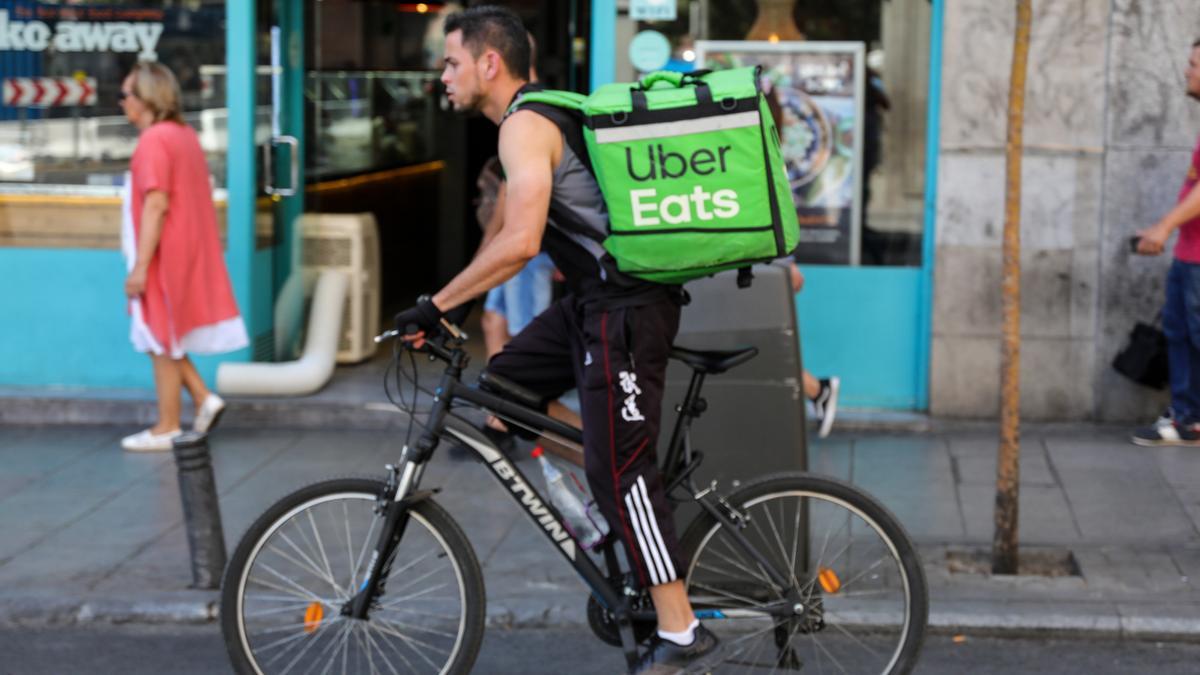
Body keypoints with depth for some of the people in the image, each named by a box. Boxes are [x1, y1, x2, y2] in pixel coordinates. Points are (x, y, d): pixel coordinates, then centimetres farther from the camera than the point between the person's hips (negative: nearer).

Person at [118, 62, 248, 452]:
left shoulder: (154, 141, -16)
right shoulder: (185, 134, 12)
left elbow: (156, 205, -22)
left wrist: (140, 266, -22)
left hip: (165, 256, -9)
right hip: (190, 253, 9)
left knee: (161, 341, 0)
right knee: (166, 338, 17)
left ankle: (167, 428, 6)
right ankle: (204, 399, 9)